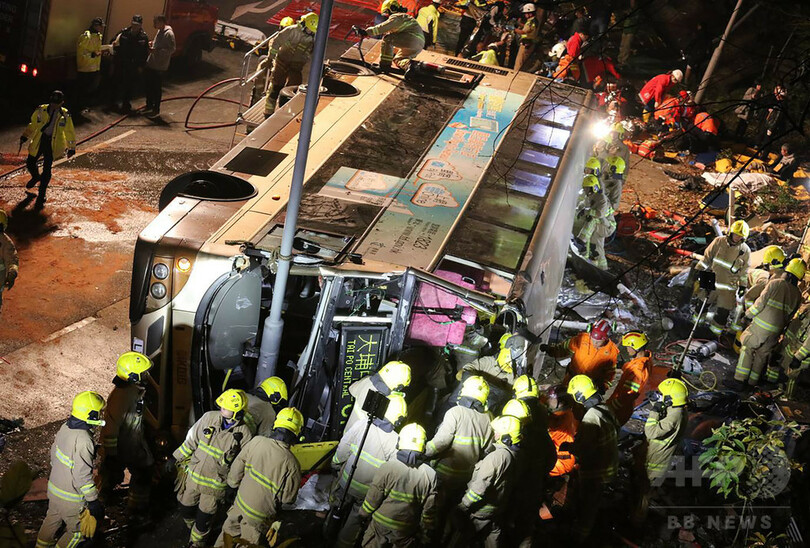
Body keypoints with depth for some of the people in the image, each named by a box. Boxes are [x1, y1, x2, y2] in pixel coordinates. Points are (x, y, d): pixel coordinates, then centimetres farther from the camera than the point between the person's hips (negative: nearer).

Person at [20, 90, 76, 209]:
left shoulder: (65, 115, -1)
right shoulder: (41, 110, 0)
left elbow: (69, 132, 8)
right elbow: (33, 124, 13)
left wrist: (71, 148, 10)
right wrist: (25, 136, 6)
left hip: (53, 143, -2)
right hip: (39, 140, 2)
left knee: (46, 170, -7)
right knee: (30, 163, 8)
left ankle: (41, 197, 1)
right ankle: (36, 177, 45)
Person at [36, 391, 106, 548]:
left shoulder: (65, 428, -6)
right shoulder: (83, 441, -32)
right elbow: (83, 476, -29)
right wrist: (93, 502, -21)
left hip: (54, 488, 8)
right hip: (71, 498, -8)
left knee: (53, 519, 32)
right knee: (79, 531, 14)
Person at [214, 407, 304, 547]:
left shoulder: (256, 442, -18)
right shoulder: (291, 464, -28)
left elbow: (236, 468, -5)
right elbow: (288, 498, -17)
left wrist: (232, 486, 13)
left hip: (239, 503, 3)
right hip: (261, 515, -3)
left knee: (229, 531, 29)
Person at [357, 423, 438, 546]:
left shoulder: (387, 467, -20)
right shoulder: (430, 476, -16)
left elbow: (372, 498, -12)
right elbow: (429, 511, -9)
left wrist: (364, 514, 7)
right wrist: (425, 535, 5)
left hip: (380, 526, -1)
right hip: (407, 532, 1)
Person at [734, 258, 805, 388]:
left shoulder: (775, 283, -9)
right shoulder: (798, 295, 6)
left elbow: (760, 303, -11)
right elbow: (790, 316, 10)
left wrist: (749, 314, 3)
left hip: (760, 326, -4)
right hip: (775, 332, 4)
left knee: (747, 349, 7)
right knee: (762, 355, 16)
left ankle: (739, 379, 2)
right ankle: (752, 382, 22)